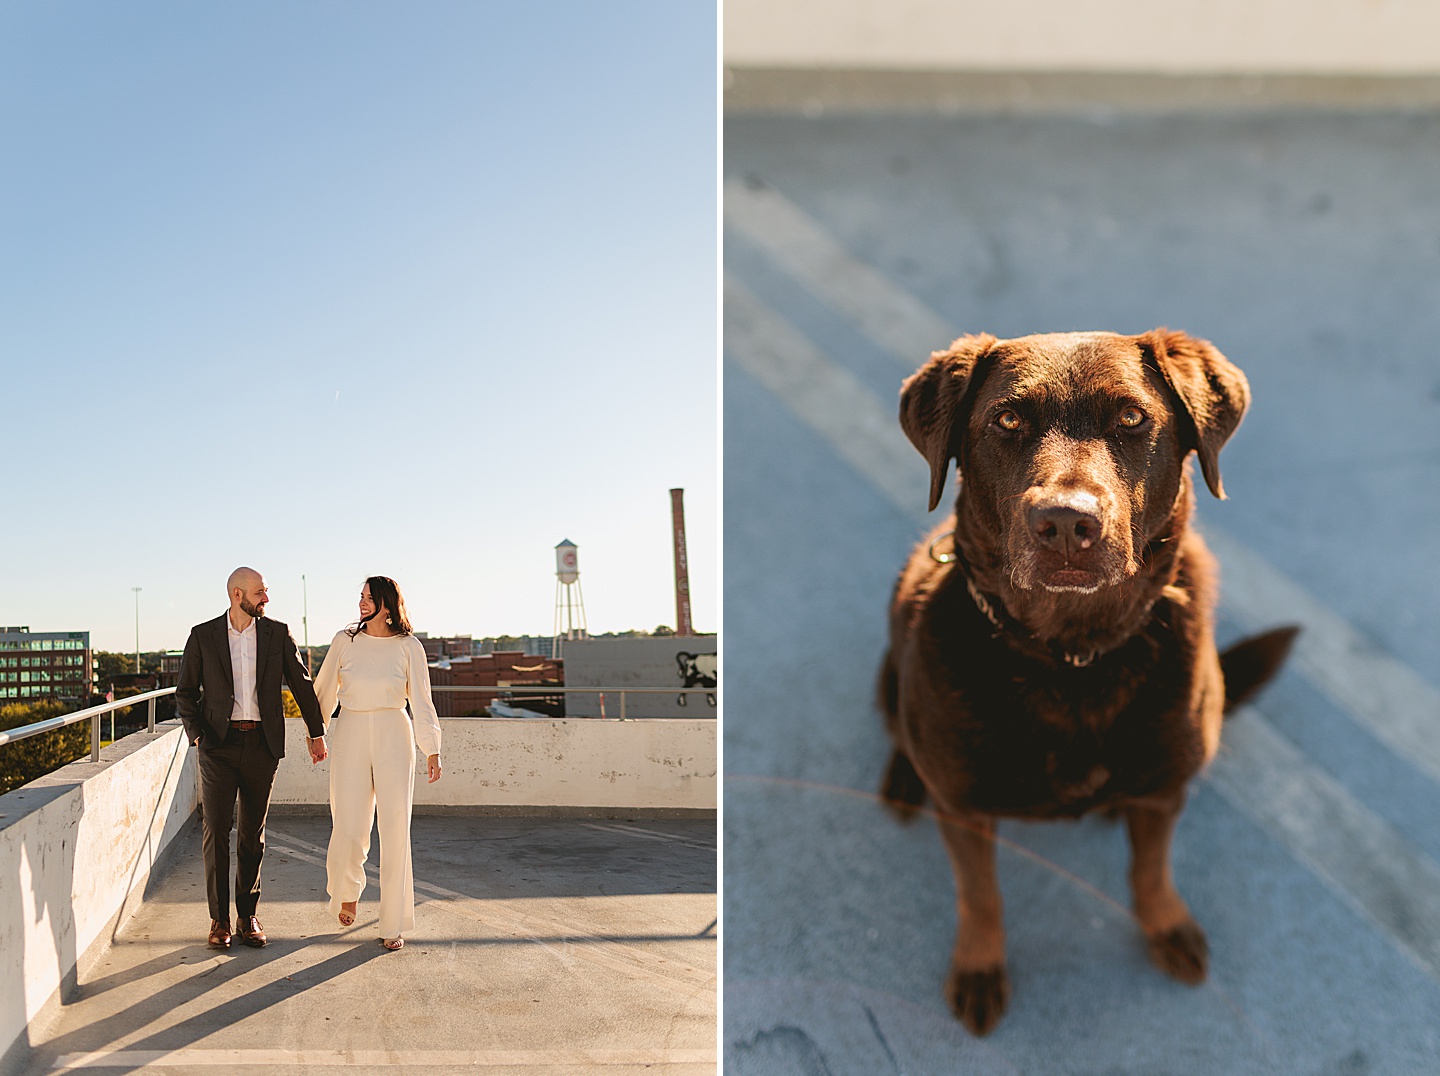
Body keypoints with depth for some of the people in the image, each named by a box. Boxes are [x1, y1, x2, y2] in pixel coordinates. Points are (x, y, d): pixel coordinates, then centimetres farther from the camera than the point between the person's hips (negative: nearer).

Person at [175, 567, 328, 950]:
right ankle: (219, 919, 7)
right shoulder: (203, 635, 2)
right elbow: (185, 692, 6)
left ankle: (248, 914, 18)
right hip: (219, 744, -1)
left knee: (253, 834, 7)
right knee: (215, 831, -4)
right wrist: (198, 735, -6)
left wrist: (316, 733, 10)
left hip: (262, 745, 1)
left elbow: (301, 684, 10)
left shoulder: (278, 634, 4)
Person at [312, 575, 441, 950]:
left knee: (396, 831, -1)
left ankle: (393, 923, 11)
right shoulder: (344, 640, 2)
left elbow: (421, 700, 1)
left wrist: (432, 750, -5)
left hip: (393, 738, -1)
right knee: (348, 828, -2)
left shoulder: (408, 646, -1)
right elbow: (326, 689, 14)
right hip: (350, 736, 1)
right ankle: (348, 889, 33)